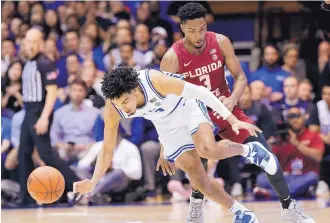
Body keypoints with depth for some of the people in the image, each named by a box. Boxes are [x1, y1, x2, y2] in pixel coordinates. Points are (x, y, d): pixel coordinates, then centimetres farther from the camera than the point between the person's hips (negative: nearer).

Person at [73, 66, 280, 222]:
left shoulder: (155, 81, -39)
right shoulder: (112, 110, -26)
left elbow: (200, 91, -28)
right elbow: (108, 149, -14)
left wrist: (232, 120, -29)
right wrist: (93, 182, -28)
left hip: (188, 107, -4)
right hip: (167, 126, 4)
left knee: (208, 150, -32)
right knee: (198, 179, -1)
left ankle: (249, 150, -2)